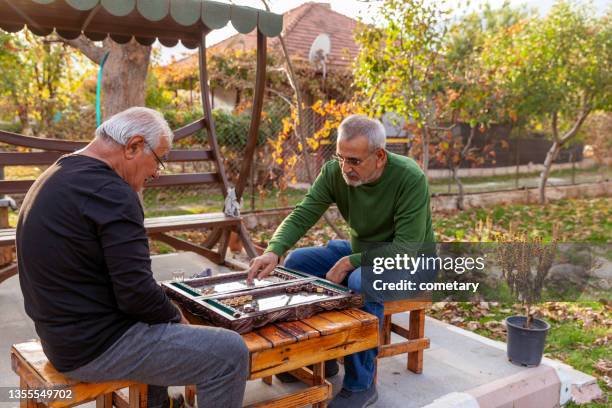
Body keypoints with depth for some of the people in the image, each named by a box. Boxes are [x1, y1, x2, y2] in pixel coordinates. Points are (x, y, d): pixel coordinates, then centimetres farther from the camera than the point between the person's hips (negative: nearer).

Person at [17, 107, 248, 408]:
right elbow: (136, 291, -25)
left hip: (66, 333, 10)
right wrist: (175, 316, -5)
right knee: (229, 353, -10)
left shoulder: (56, 177, 9)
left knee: (159, 312, 34)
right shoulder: (110, 192, -23)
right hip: (96, 346, -10)